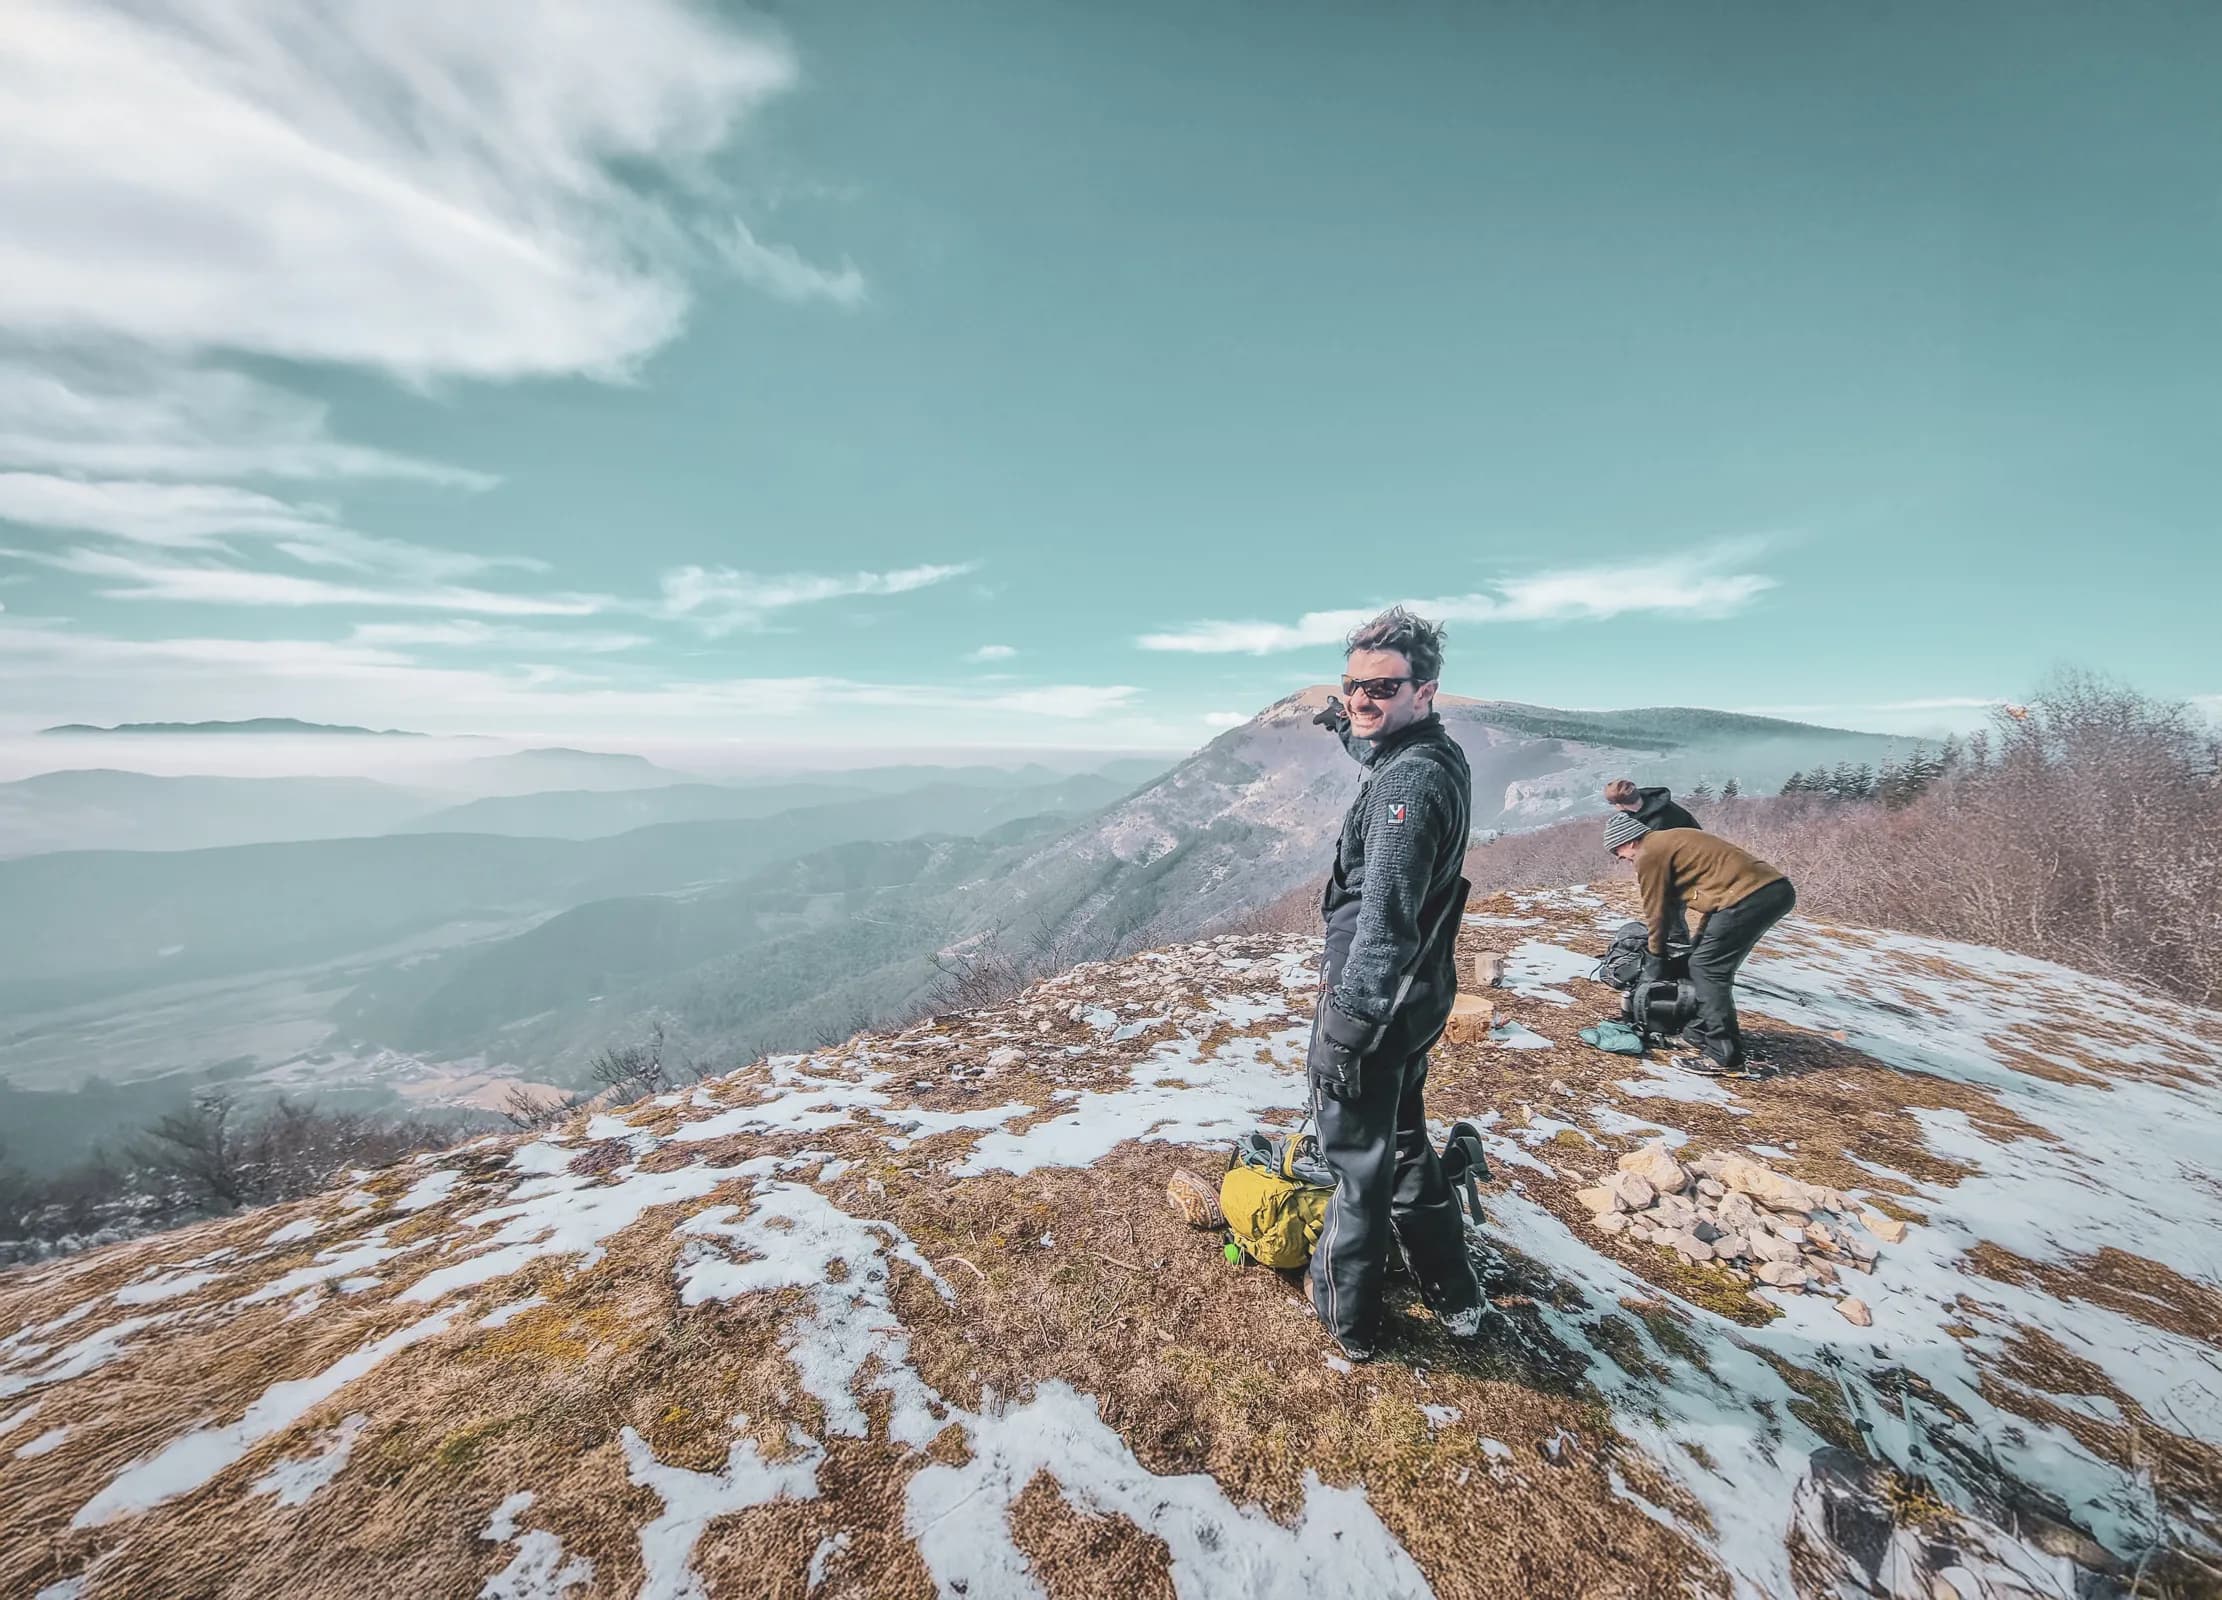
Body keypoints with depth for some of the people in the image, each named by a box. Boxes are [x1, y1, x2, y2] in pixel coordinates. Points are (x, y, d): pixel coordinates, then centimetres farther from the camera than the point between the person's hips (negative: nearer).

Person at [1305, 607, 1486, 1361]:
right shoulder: (1440, 756, 4)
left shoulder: (1408, 781, -25)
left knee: (1358, 1157, 10)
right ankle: (1453, 1295, 44)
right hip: (1420, 996, 10)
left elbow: (1385, 920, -29)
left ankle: (1347, 1316, 32)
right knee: (1401, 1139, 27)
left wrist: (1346, 1024, -26)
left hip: (1374, 1001, -10)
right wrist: (1348, 726, 28)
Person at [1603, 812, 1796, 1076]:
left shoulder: (1649, 854, -5)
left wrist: (1654, 958, 15)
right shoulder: (1671, 840, 24)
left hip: (1750, 896, -10)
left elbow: (1656, 911, 1)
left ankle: (1723, 1056, -2)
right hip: (1776, 888, 10)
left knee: (1706, 968, -3)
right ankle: (1702, 1032, 27)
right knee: (1712, 965, 19)